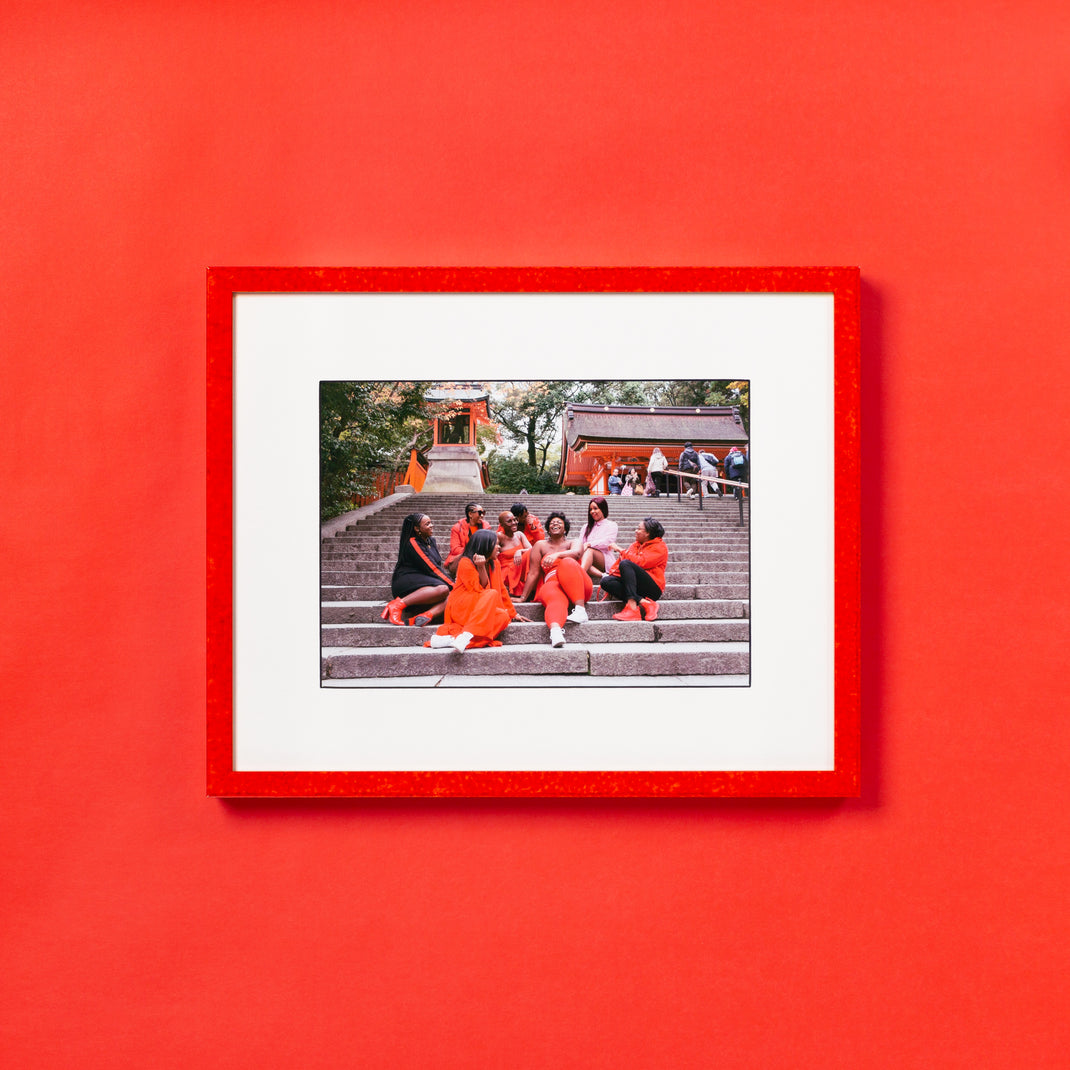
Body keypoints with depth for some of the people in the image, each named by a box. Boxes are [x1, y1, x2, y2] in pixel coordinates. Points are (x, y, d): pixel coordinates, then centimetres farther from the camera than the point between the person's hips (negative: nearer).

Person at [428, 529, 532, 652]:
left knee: (503, 617, -26)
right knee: (492, 594, -32)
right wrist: (481, 567, -24)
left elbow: (501, 590, 21)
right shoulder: (465, 563, -8)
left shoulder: (494, 564, 13)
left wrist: (513, 613, 22)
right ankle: (465, 636, -48)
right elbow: (481, 590, -15)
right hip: (460, 608, -7)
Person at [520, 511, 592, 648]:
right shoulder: (540, 546, 22)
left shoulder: (572, 543, 19)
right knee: (556, 599, -38)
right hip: (553, 584, 0)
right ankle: (555, 630, -73)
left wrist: (557, 555, -27)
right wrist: (523, 598, 10)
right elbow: (533, 573, 17)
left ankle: (581, 609, -43)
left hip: (579, 588, 0)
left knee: (567, 563, -32)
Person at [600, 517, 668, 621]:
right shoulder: (635, 545, 25)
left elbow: (640, 562, -13)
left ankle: (632, 607, -43)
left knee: (625, 564, -27)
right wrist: (613, 572, -5)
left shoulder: (659, 547, 2)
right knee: (605, 581, -17)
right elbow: (621, 559, 15)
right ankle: (643, 602, -31)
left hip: (653, 588, -7)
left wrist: (621, 550, -6)